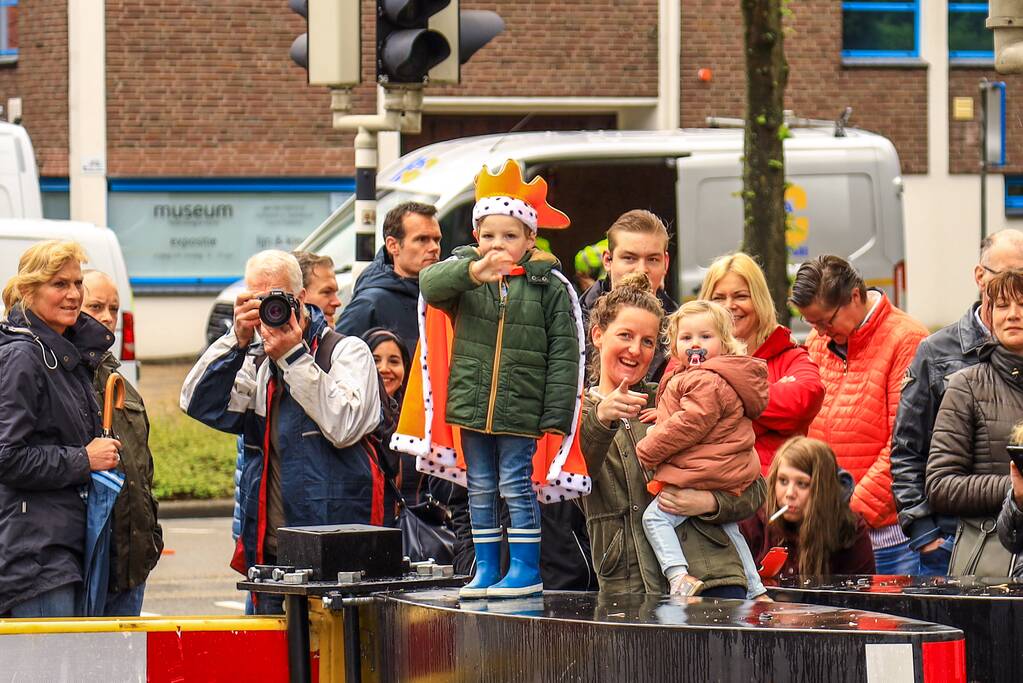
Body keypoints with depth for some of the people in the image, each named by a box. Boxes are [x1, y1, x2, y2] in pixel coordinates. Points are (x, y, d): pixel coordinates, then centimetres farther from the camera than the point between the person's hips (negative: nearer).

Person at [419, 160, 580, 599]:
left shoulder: (548, 286, -3)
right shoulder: (462, 274, 2)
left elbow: (564, 352, -3)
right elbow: (430, 284, -19)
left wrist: (556, 413, -8)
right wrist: (473, 272, -38)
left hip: (521, 410, -3)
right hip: (472, 405, 3)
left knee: (516, 486, -1)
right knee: (480, 489, 10)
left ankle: (527, 570, 8)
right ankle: (486, 569, 19)